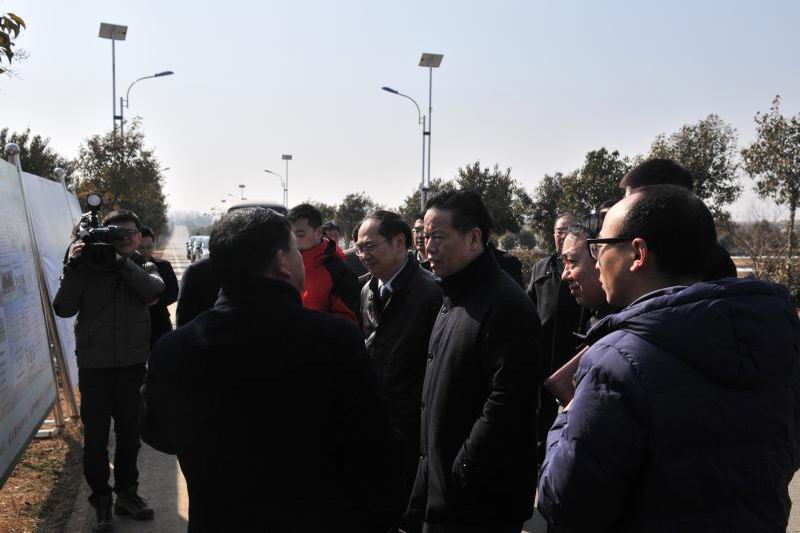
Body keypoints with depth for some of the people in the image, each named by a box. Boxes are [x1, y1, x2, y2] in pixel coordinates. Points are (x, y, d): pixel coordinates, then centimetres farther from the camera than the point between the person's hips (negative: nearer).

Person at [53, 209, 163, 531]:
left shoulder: (143, 268, 5)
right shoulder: (87, 267, -1)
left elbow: (154, 289, -18)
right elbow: (63, 309, -11)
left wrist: (121, 262, -24)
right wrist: (72, 267, -20)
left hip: (133, 365, 2)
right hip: (94, 366, -2)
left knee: (129, 434, 14)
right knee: (95, 437, 4)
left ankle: (126, 494, 30)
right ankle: (101, 501, 20)